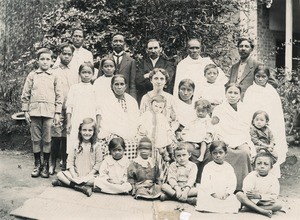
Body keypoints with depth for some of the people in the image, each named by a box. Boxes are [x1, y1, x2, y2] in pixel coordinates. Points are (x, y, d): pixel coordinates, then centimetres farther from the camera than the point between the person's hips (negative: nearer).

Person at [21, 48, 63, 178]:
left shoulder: (54, 77, 7)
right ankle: (37, 164, 16)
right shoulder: (32, 75, 8)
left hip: (49, 112, -1)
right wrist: (25, 111, 4)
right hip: (34, 111, 1)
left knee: (47, 139, 1)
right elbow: (25, 95, 9)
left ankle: (46, 165, 12)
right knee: (36, 139, 5)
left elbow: (59, 96, 6)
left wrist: (57, 113, 0)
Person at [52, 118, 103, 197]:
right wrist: (74, 176, -11)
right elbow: (70, 162, 2)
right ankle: (80, 187, -27)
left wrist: (88, 176, -13)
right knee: (60, 174, -18)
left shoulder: (96, 147, 0)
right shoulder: (76, 146, 6)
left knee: (94, 180, -35)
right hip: (75, 174, 3)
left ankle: (67, 182, -28)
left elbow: (98, 163, -4)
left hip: (90, 175, -3)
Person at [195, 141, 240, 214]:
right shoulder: (208, 167, 4)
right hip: (210, 195, -2)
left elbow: (232, 183, 6)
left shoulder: (229, 167, 11)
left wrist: (226, 193, -11)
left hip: (225, 195, 2)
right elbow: (205, 183, -4)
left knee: (234, 202, -21)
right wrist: (214, 194, -15)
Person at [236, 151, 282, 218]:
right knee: (239, 194, -27)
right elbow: (247, 193, -15)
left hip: (265, 203, 1)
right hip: (251, 202, -1)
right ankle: (262, 211, -34)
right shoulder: (251, 176, -4)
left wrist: (259, 196, -23)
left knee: (278, 206, -26)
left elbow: (274, 197, -10)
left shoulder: (274, 180, 0)